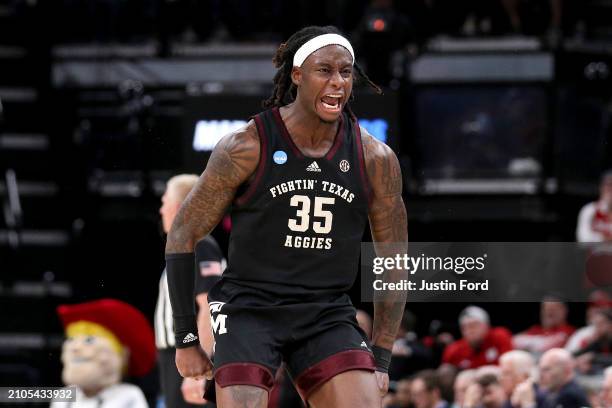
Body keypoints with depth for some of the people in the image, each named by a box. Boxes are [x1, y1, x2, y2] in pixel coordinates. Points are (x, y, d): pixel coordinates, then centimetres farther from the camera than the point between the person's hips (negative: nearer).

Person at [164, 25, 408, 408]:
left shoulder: (376, 160, -1)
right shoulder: (246, 147, -10)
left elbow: (394, 262, 10)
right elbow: (182, 236, -1)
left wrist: (380, 358, 6)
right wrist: (186, 340, -2)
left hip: (328, 315, 3)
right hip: (249, 307, -3)